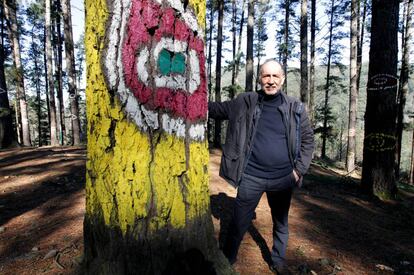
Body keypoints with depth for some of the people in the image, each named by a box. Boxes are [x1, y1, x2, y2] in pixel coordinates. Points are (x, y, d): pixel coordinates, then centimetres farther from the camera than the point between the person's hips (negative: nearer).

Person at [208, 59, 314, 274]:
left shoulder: (295, 108, -1)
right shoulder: (245, 102, -3)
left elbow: (308, 139, 4)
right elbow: (218, 109, 3)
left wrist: (300, 169, -3)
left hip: (283, 178, 2)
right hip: (251, 176, -1)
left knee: (281, 224, 21)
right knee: (238, 224, 9)